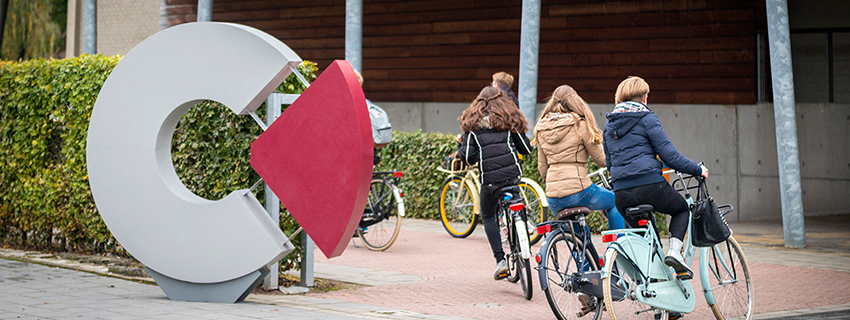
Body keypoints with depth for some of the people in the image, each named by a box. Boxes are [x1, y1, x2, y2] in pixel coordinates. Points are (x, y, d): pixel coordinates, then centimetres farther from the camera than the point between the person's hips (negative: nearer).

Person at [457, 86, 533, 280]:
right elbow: (526, 149, 8)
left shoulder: (473, 124, 6)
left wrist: (461, 147, 18)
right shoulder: (509, 121, 10)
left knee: (488, 217, 17)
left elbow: (469, 158, -3)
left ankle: (500, 260, 2)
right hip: (513, 176, 1)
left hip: (489, 181, -1)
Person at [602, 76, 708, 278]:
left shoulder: (609, 125, 17)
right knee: (682, 209, 22)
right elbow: (669, 155, -6)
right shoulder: (646, 118, -2)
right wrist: (698, 170, 4)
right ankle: (674, 251, 0)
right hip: (650, 186, -5)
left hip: (621, 194, 5)